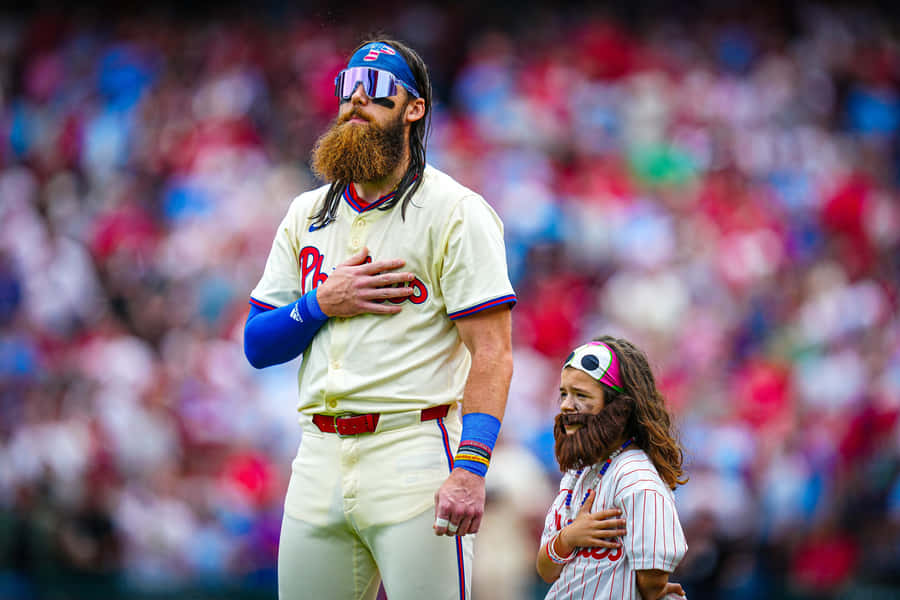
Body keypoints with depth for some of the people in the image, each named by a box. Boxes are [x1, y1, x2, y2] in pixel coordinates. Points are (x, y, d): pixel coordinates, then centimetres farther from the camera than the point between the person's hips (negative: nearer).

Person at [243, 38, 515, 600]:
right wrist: (322, 304, -4)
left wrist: (471, 467, -23)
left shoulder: (455, 212, -2)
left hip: (414, 453, -6)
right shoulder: (307, 214, 17)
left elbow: (492, 352, -10)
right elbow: (257, 345, 16)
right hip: (320, 459, 6)